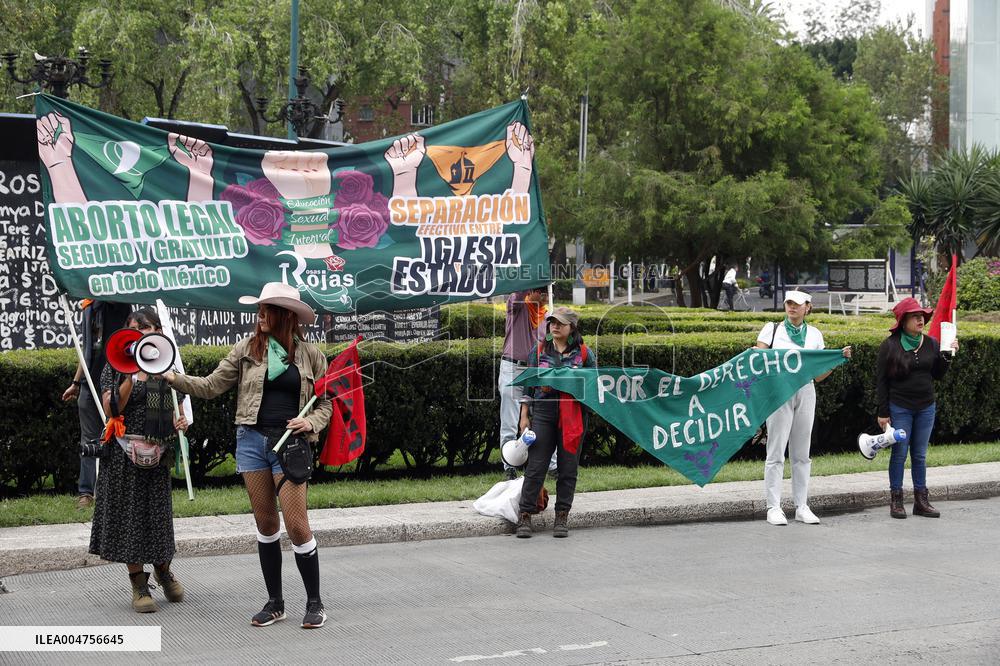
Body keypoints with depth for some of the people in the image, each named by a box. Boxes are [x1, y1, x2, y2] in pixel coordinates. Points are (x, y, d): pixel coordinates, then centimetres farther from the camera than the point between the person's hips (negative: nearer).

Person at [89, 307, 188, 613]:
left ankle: (163, 569, 32)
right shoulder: (116, 367, -1)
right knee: (130, 512, 1)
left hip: (158, 452, 3)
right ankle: (139, 584, 10)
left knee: (159, 512, 7)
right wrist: (130, 376, -19)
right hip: (126, 452, -2)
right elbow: (111, 409, -12)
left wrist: (181, 421, -2)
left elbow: (177, 406, 20)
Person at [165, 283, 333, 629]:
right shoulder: (248, 348, 6)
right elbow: (212, 385, 5)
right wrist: (175, 378, -7)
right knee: (265, 524, 9)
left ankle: (315, 602, 8)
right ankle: (275, 602, 20)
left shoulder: (310, 355, 2)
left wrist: (311, 423, -11)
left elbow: (325, 403, 8)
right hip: (252, 440, 3)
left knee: (296, 525, -7)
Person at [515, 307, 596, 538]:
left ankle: (562, 517, 13)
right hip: (543, 413, 0)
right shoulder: (539, 350, 10)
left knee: (568, 468, 4)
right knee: (535, 467, -3)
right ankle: (525, 515, 2)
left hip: (573, 416, 0)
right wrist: (524, 416, 7)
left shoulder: (584, 353, 7)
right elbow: (528, 383, 12)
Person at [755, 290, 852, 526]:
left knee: (801, 453, 7)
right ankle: (774, 508, -2)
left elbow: (819, 375, 12)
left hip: (805, 393, 3)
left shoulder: (814, 335, 12)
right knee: (776, 452, -5)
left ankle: (802, 507, 12)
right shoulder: (772, 329, 5)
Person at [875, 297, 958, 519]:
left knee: (920, 455, 8)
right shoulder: (890, 345, -6)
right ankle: (896, 500, 8)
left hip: (926, 407, 4)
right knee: (900, 453, 0)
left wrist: (947, 355, -5)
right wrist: (883, 413, -8)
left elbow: (938, 375, 11)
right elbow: (881, 380, -5)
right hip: (899, 408, -4)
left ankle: (921, 501, 13)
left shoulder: (931, 343, 6)